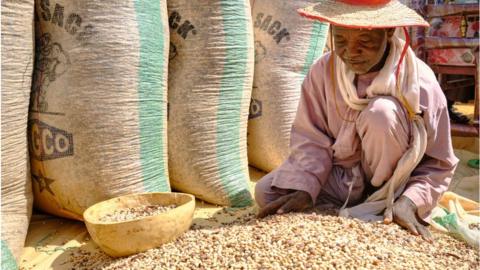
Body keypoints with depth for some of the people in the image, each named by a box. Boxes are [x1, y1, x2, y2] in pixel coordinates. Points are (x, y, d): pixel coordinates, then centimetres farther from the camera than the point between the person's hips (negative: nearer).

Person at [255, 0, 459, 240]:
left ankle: (386, 201, -9)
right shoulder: (323, 70, -13)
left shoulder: (420, 81, -20)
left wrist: (409, 202, -30)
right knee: (267, 192, -16)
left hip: (389, 184, -2)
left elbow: (439, 164, -13)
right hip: (339, 179, 3)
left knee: (382, 112, -31)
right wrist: (302, 188, -27)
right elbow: (310, 139, -11)